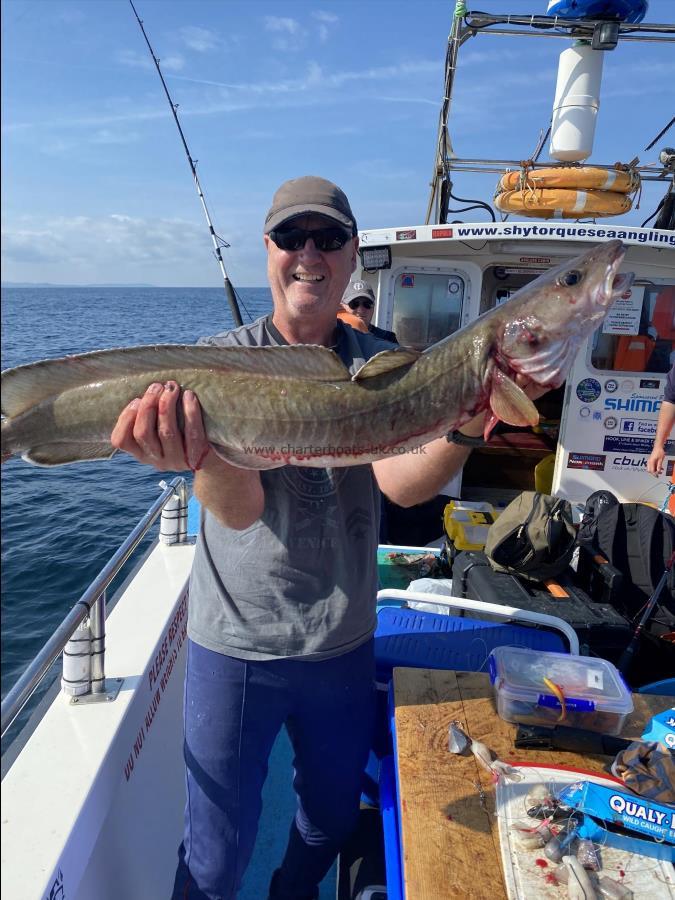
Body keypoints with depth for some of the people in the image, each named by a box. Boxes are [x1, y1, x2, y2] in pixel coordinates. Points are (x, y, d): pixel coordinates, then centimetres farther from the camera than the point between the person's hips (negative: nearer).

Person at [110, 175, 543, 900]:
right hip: (237, 646, -3)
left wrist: (468, 427, -37)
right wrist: (203, 456, -47)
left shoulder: (379, 365, -2)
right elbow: (238, 509, -24)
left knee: (331, 822, 25)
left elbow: (400, 481, -18)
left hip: (344, 643, 3)